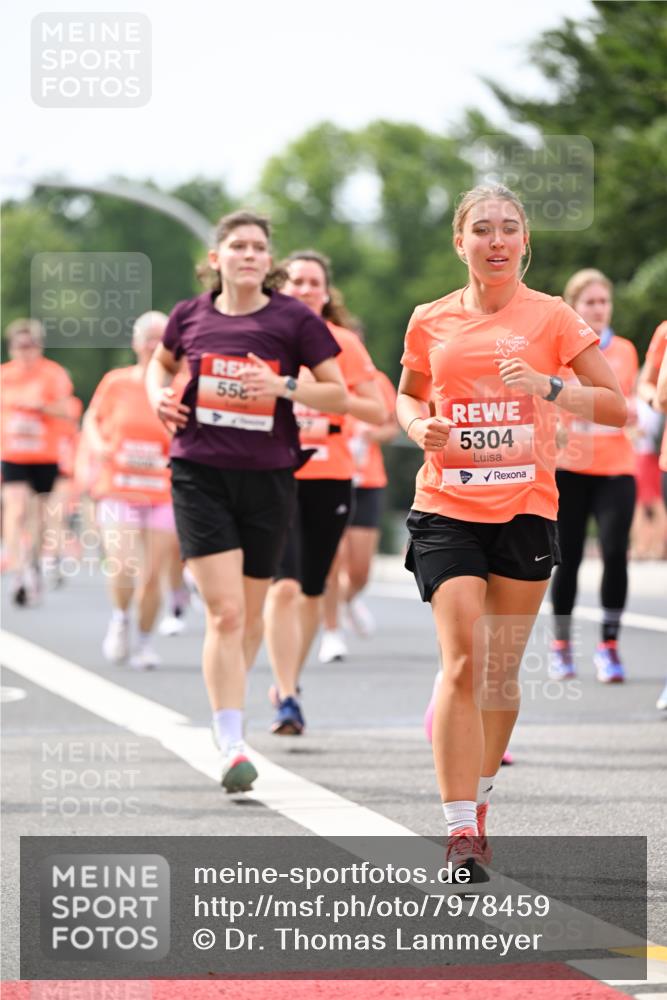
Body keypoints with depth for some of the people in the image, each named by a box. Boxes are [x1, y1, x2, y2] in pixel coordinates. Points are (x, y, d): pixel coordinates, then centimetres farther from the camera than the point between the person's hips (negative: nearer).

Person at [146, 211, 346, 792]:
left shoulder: (295, 319, -2)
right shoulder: (190, 316, 4)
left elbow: (339, 395, 0)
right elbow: (162, 362, 25)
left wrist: (285, 386, -17)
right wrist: (160, 395, 4)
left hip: (268, 477, 1)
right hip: (201, 475, -1)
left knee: (250, 613, 12)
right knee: (224, 613, -13)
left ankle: (229, 705, 39)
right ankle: (232, 748, -15)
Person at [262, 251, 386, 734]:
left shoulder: (344, 344, 3)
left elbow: (378, 412, 0)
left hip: (330, 479, 2)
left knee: (312, 590, 10)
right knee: (284, 585, -17)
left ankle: (288, 684, 31)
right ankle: (287, 700, -17)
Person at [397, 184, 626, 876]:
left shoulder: (551, 318, 0)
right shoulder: (430, 322, 5)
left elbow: (617, 407, -1)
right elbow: (407, 395, 22)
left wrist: (548, 387, -17)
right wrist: (419, 425, -1)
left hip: (526, 508, 0)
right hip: (446, 508, 0)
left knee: (502, 670, 8)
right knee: (462, 660, -14)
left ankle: (478, 803, 29)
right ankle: (459, 829, -15)